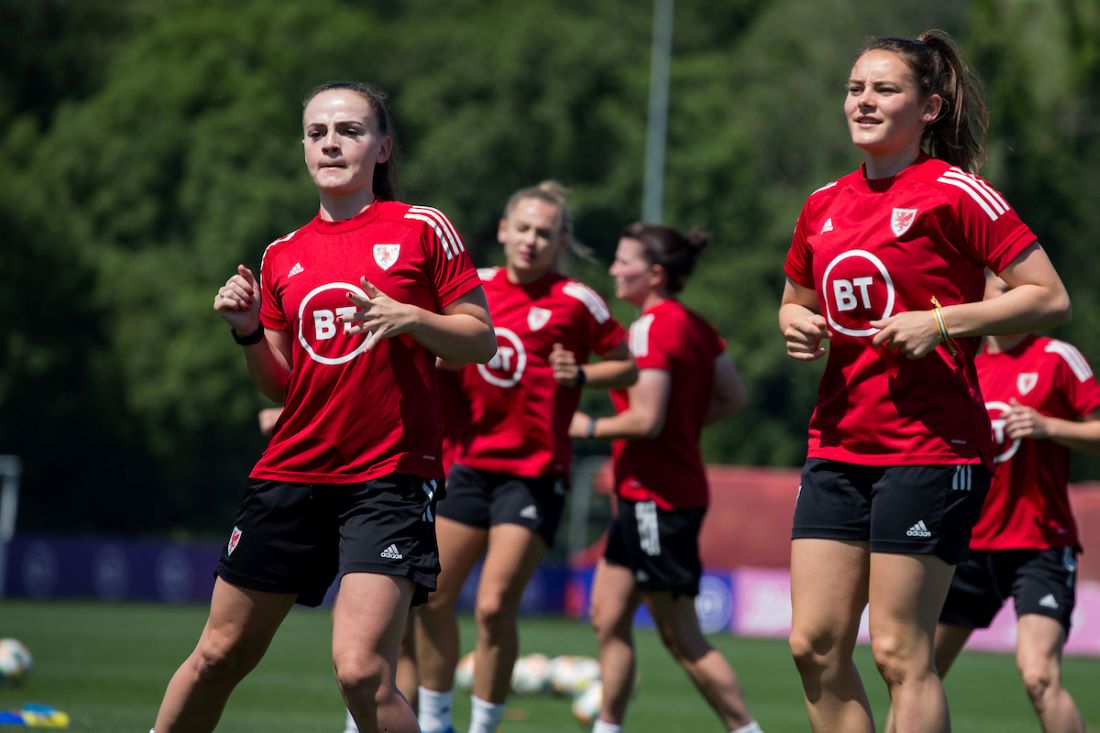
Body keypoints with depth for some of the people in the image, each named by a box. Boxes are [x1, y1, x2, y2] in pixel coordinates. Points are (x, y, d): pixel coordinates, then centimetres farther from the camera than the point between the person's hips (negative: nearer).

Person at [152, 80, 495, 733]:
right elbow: (281, 385, 15)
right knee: (220, 655, 11)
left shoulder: (423, 229, -1)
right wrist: (249, 332, -3)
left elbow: (481, 340, -1)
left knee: (361, 670, -20)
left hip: (391, 477, -5)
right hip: (293, 475, 5)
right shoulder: (283, 255, 12)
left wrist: (410, 318, -18)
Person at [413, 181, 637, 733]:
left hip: (534, 473, -5)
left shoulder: (574, 302, -7)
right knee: (432, 597, 8)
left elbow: (628, 366, 1)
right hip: (472, 461, 5)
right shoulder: (476, 286, 6)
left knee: (495, 607, -13)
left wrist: (580, 376, -15)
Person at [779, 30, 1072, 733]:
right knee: (815, 642, 2)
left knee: (900, 651, -7)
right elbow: (797, 300, 30)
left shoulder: (955, 193, -7)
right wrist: (797, 325, 6)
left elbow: (1051, 299, -8)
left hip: (930, 447, -7)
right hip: (838, 444, 7)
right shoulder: (824, 205, 13)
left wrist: (942, 321, -16)